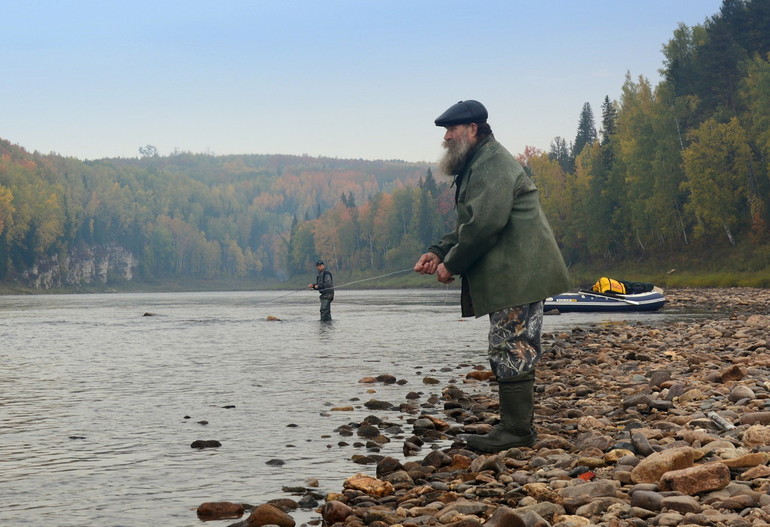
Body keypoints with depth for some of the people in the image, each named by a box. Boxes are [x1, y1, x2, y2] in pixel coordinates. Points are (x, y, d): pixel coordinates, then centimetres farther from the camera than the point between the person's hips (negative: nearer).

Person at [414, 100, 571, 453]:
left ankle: (516, 431, -7)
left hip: (518, 276, -11)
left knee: (512, 353, -9)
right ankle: (517, 427, 18)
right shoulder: (478, 165, 22)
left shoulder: (492, 165, -14)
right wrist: (438, 251, 9)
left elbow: (484, 224, -23)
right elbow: (468, 225, 25)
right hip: (510, 278, 11)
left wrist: (452, 264, -13)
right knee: (512, 353, 13)